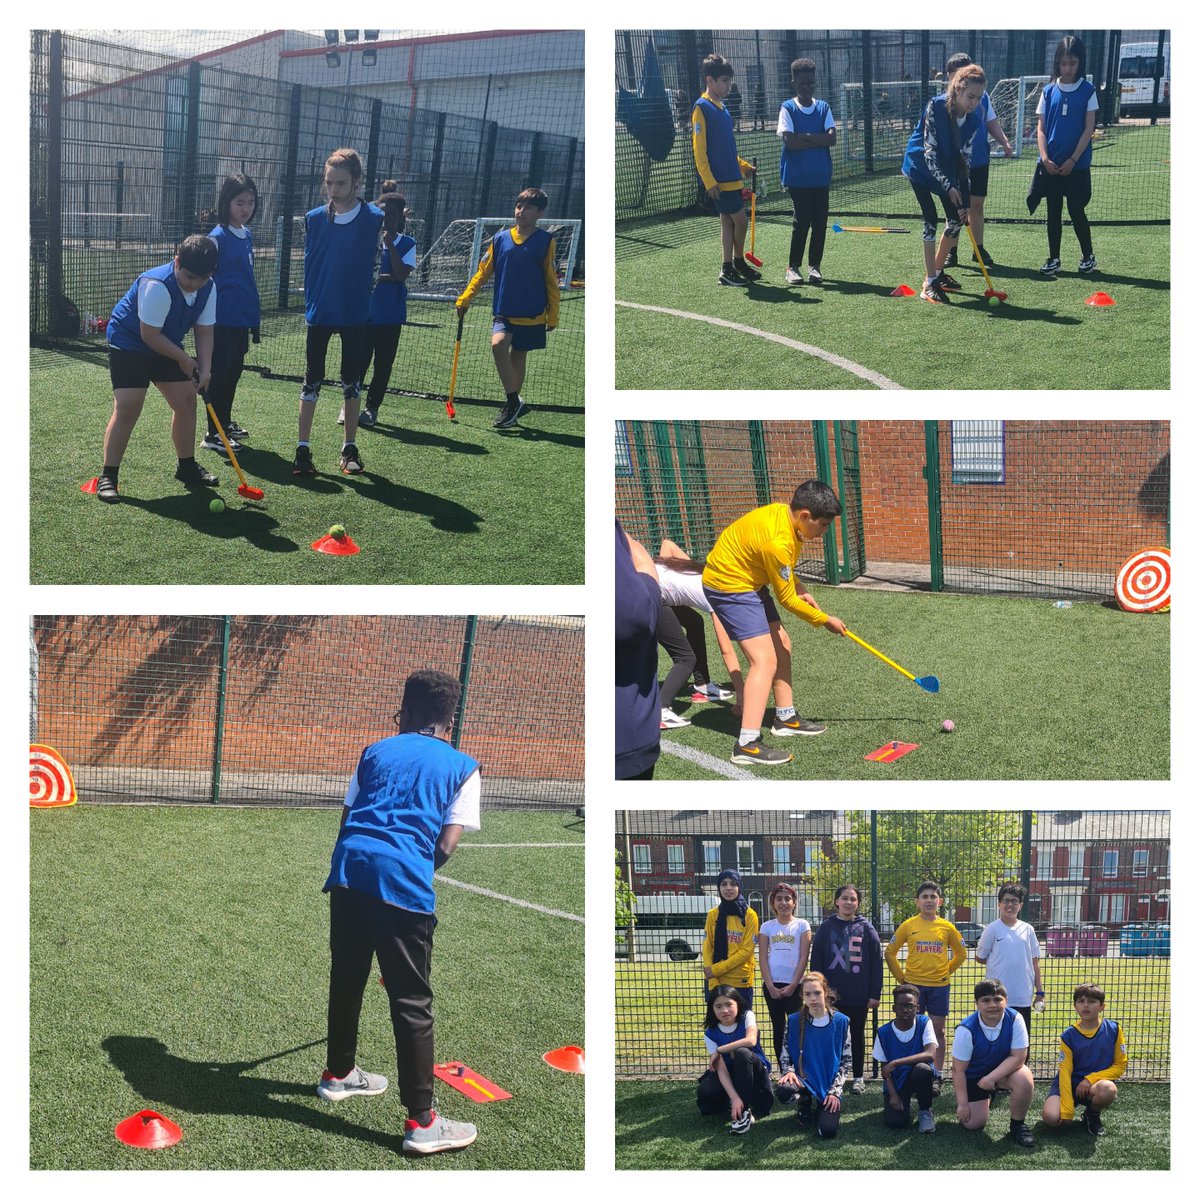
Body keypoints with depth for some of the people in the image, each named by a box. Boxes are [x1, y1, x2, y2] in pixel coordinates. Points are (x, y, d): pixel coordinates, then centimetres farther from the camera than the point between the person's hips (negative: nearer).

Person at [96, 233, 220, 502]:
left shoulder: (208, 289, -10)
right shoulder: (157, 286, -33)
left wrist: (204, 369, -16)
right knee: (127, 407, -16)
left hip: (167, 347, 8)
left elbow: (204, 332, -2)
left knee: (186, 400, 7)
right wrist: (184, 359, -20)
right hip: (129, 344, -8)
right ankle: (108, 477, -10)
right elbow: (150, 335, -29)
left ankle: (187, 467, 24)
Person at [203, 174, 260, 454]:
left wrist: (255, 311, 21)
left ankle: (225, 423, 32)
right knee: (220, 374, -3)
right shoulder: (218, 236, -13)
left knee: (233, 371, 18)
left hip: (243, 317, 8)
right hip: (223, 318, -8)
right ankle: (213, 434, 2)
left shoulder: (247, 235, 10)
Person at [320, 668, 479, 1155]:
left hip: (348, 865, 4)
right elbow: (445, 846, 4)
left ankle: (338, 1073, 44)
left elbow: (346, 821, 19)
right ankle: (421, 1122, 0)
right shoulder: (462, 767, 12)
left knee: (346, 978, 24)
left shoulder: (376, 752, 22)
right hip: (404, 881, -4)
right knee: (412, 1002, 0)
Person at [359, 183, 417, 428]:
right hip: (364, 312, 0)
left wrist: (390, 243, -15)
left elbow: (402, 274, -14)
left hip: (391, 315, 0)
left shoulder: (406, 244, 1)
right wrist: (384, 278, -16)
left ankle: (371, 408, 16)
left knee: (383, 364, 5)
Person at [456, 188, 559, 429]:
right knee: (498, 344, -21)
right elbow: (483, 271, 9)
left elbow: (551, 281, 3)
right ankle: (513, 405, -14)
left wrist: (553, 316, 3)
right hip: (504, 312, 1)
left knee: (518, 357, 4)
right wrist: (465, 299, 1)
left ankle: (513, 404, 16)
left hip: (531, 315, -1)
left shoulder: (545, 242, -2)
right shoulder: (501, 239, 3)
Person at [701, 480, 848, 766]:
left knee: (782, 646, 18)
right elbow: (788, 601, -19)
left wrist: (798, 590, 9)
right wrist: (825, 620, -6)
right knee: (765, 659, -17)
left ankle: (786, 718, 34)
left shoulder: (785, 514, -4)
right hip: (729, 587, -10)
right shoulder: (778, 542, -31)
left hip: (749, 582, 10)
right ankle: (747, 745, -24)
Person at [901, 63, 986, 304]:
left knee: (957, 218, 4)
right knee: (931, 219, -14)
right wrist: (948, 186, -37)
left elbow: (964, 158, -8)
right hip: (921, 166, -6)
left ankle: (938, 272, 24)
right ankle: (929, 285, -12)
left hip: (947, 169, 6)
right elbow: (929, 152, -29)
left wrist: (965, 201, -12)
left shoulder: (973, 119, -13)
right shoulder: (936, 107, -29)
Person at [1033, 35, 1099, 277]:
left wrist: (1073, 160, -12)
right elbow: (1041, 128, 4)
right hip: (1050, 165, 2)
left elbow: (1088, 129, -5)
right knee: (1053, 211, 7)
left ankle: (1088, 256, 19)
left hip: (1076, 164, -2)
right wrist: (1045, 158, -9)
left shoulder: (1087, 91, -2)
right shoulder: (1049, 92, 4)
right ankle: (1054, 259, 15)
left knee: (1076, 211, 2)